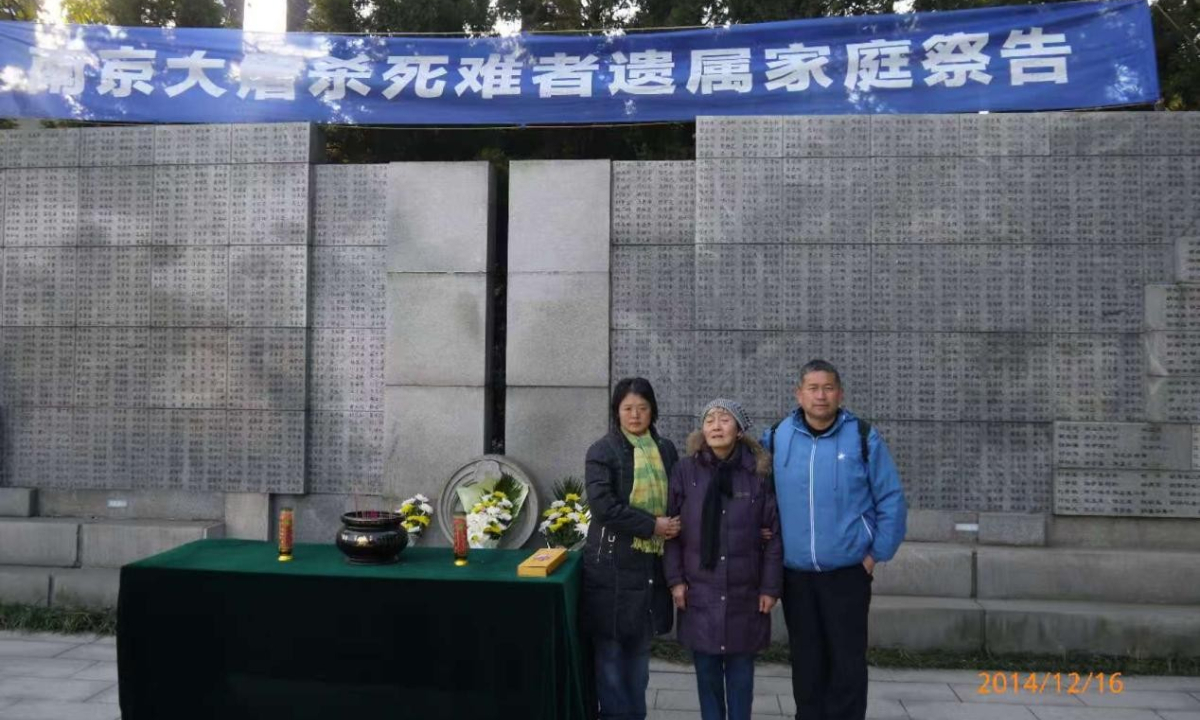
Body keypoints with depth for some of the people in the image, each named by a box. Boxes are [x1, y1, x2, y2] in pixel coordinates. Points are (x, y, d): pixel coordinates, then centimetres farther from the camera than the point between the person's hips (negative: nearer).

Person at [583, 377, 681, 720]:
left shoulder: (666, 451, 10)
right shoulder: (602, 451, -4)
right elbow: (604, 506, -15)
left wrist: (672, 526, -5)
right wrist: (652, 526, -16)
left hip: (652, 563, 4)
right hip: (613, 565, -4)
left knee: (640, 648, 14)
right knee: (611, 649, 2)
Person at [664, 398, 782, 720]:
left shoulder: (759, 472, -5)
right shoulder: (686, 470, -3)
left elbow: (774, 533, -2)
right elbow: (672, 528, 0)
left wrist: (770, 587, -3)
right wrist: (675, 580, -4)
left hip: (744, 590, 0)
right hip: (700, 590, 1)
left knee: (740, 667, 11)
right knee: (706, 667, 10)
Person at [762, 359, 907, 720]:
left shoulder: (864, 437, -7)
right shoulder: (776, 438, -2)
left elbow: (891, 500, -3)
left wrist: (877, 554, -4)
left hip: (848, 572, -2)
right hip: (794, 574, 2)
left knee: (848, 662, 7)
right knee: (806, 662, 14)